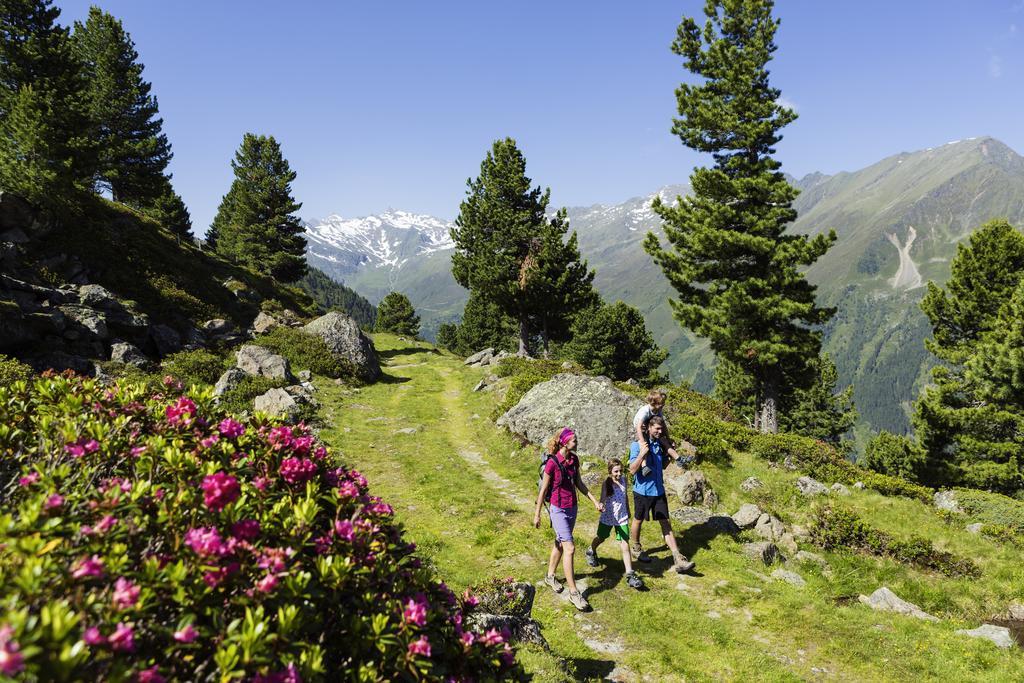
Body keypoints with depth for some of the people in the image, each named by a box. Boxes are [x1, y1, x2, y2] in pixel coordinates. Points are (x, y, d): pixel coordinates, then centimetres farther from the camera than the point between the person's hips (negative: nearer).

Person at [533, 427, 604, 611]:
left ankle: (550, 576, 40)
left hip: (572, 508, 7)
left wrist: (595, 501, 7)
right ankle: (574, 592, -1)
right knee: (569, 548, -9)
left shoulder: (574, 459, -1)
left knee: (560, 544, 20)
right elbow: (543, 489, -13)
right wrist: (537, 514, -7)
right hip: (558, 510, -7)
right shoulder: (552, 463, -21)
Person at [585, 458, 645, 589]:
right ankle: (591, 552, 54)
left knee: (625, 546, -4)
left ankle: (630, 574, -2)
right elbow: (603, 500, -26)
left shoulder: (623, 481, -4)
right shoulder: (607, 483, -18)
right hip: (608, 518, -2)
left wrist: (628, 511, 22)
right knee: (601, 538, 23)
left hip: (622, 518, 2)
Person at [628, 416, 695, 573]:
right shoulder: (637, 445, -14)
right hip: (643, 490, -5)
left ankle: (678, 560, -2)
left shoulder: (659, 444, 6)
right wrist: (642, 454, -30)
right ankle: (636, 548, 37)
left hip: (658, 490, 5)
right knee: (638, 520, 13)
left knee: (666, 523, 2)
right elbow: (632, 470, -19)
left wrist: (668, 454, 5)